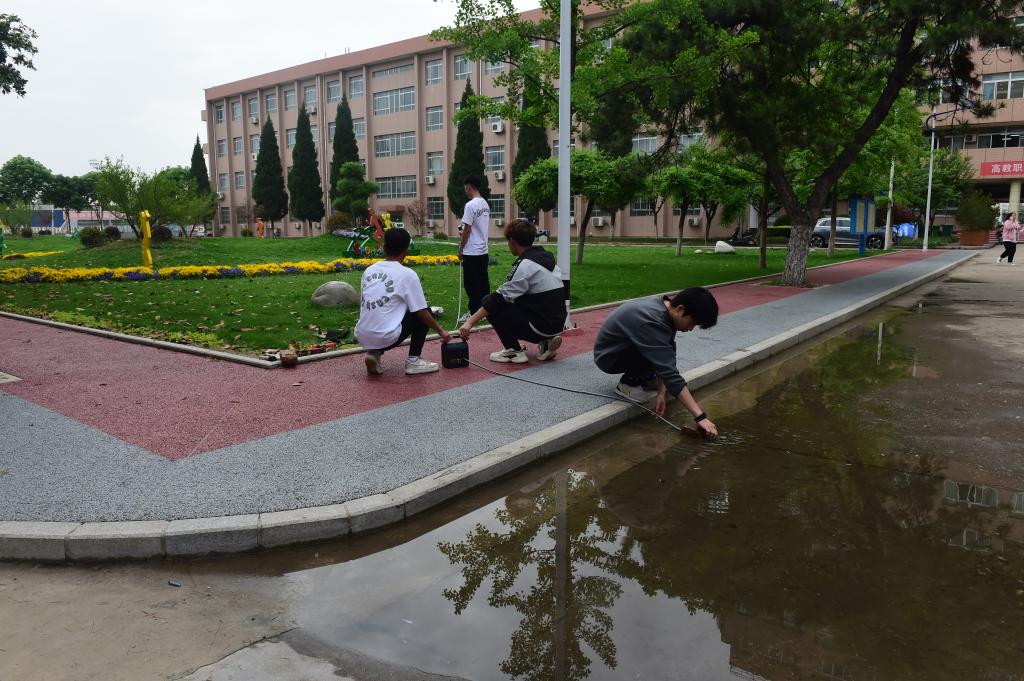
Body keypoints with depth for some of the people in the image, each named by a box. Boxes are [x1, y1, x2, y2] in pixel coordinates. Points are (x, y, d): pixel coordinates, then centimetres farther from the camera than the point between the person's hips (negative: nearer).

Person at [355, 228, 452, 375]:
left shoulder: (369, 270, 11)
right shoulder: (407, 274, -5)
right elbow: (421, 312, -2)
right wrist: (441, 331, 13)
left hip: (361, 337, 6)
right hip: (386, 338, -5)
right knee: (423, 312, 14)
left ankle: (374, 353, 12)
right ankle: (413, 360, 11)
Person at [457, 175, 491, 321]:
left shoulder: (470, 205, -17)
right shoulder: (485, 204, 10)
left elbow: (467, 229, -16)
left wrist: (460, 249, -6)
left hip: (472, 252, -8)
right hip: (483, 250, 8)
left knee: (472, 285, -2)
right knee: (483, 283, 12)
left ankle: (474, 313, 2)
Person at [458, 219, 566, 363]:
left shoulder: (525, 265, -15)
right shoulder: (546, 256, 10)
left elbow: (499, 298, -19)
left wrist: (470, 321, -18)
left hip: (541, 326, -8)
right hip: (558, 324, 9)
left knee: (489, 302, -2)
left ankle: (514, 350, 0)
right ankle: (546, 342, 14)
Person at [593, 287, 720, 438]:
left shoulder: (665, 307, -10)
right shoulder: (651, 321, -36)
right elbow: (670, 374, -38)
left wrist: (661, 392, -16)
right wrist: (700, 416, -38)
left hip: (626, 348, 8)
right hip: (608, 357, -8)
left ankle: (645, 378, 10)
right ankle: (628, 383, -8)